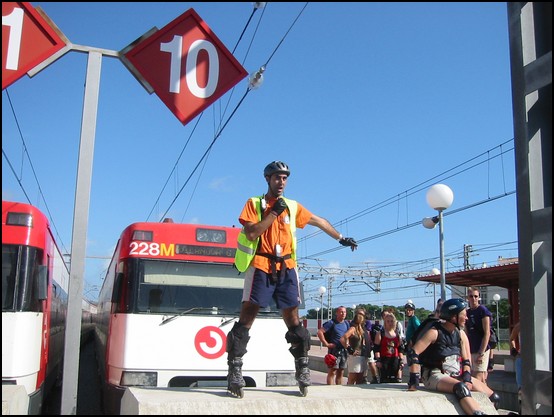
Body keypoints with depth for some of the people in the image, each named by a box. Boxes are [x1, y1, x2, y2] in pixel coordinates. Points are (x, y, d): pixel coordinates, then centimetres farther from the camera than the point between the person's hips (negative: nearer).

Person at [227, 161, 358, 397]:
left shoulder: (293, 206, 15)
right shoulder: (254, 203, 5)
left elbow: (319, 221, 24)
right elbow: (251, 233, -9)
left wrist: (341, 239, 25)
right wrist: (274, 212, -10)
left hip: (286, 268, 3)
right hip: (260, 267, -3)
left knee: (293, 320, 4)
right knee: (246, 319, -7)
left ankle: (302, 368, 11)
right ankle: (234, 371, -4)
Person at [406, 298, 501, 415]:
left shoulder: (461, 334, 7)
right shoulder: (435, 332, -14)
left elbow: (466, 359, 9)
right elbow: (413, 353, -19)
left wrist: (467, 378, -9)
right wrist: (414, 379, -23)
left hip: (456, 375, 7)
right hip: (435, 375, -7)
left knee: (494, 398, -3)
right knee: (461, 388, -39)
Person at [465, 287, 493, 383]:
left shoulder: (483, 310, -7)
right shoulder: (467, 312, 13)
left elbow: (487, 333, -12)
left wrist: (481, 353, -17)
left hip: (481, 350, -7)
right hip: (471, 351, 7)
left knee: (477, 380, -11)